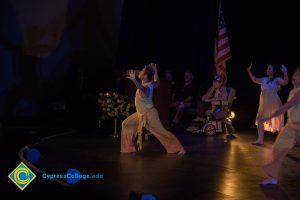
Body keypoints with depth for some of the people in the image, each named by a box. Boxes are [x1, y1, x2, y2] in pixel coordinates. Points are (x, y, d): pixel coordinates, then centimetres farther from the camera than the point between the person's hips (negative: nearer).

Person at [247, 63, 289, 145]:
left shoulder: (277, 79, -8)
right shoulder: (264, 79, 11)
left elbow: (285, 82, -25)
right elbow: (255, 80, 22)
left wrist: (285, 72, -37)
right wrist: (249, 71, 16)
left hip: (273, 103, -7)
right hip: (264, 103, 7)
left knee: (276, 122, -3)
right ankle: (260, 140, 13)